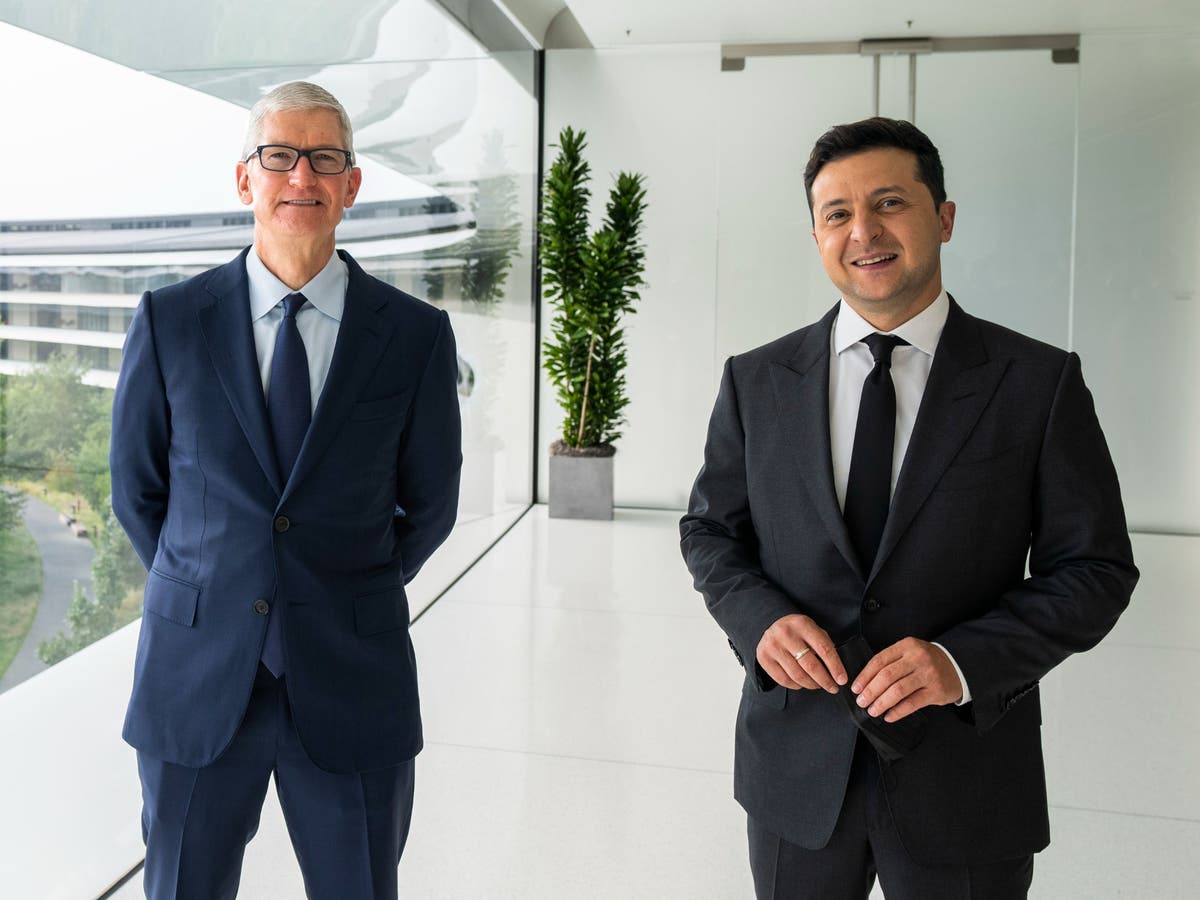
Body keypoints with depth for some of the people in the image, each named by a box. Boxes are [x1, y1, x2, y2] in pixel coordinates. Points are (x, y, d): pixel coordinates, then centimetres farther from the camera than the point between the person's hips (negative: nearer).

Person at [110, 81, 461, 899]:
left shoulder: (417, 335, -4)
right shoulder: (169, 321, -2)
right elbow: (137, 491, 9)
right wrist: (204, 600, 12)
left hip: (352, 683, 0)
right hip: (197, 678, 1)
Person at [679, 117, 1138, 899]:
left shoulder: (1041, 384, -6)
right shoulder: (756, 381, 0)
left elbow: (1095, 568, -4)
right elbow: (709, 530, 6)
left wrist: (964, 660, -19)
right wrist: (760, 618, -14)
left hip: (965, 778, -1)